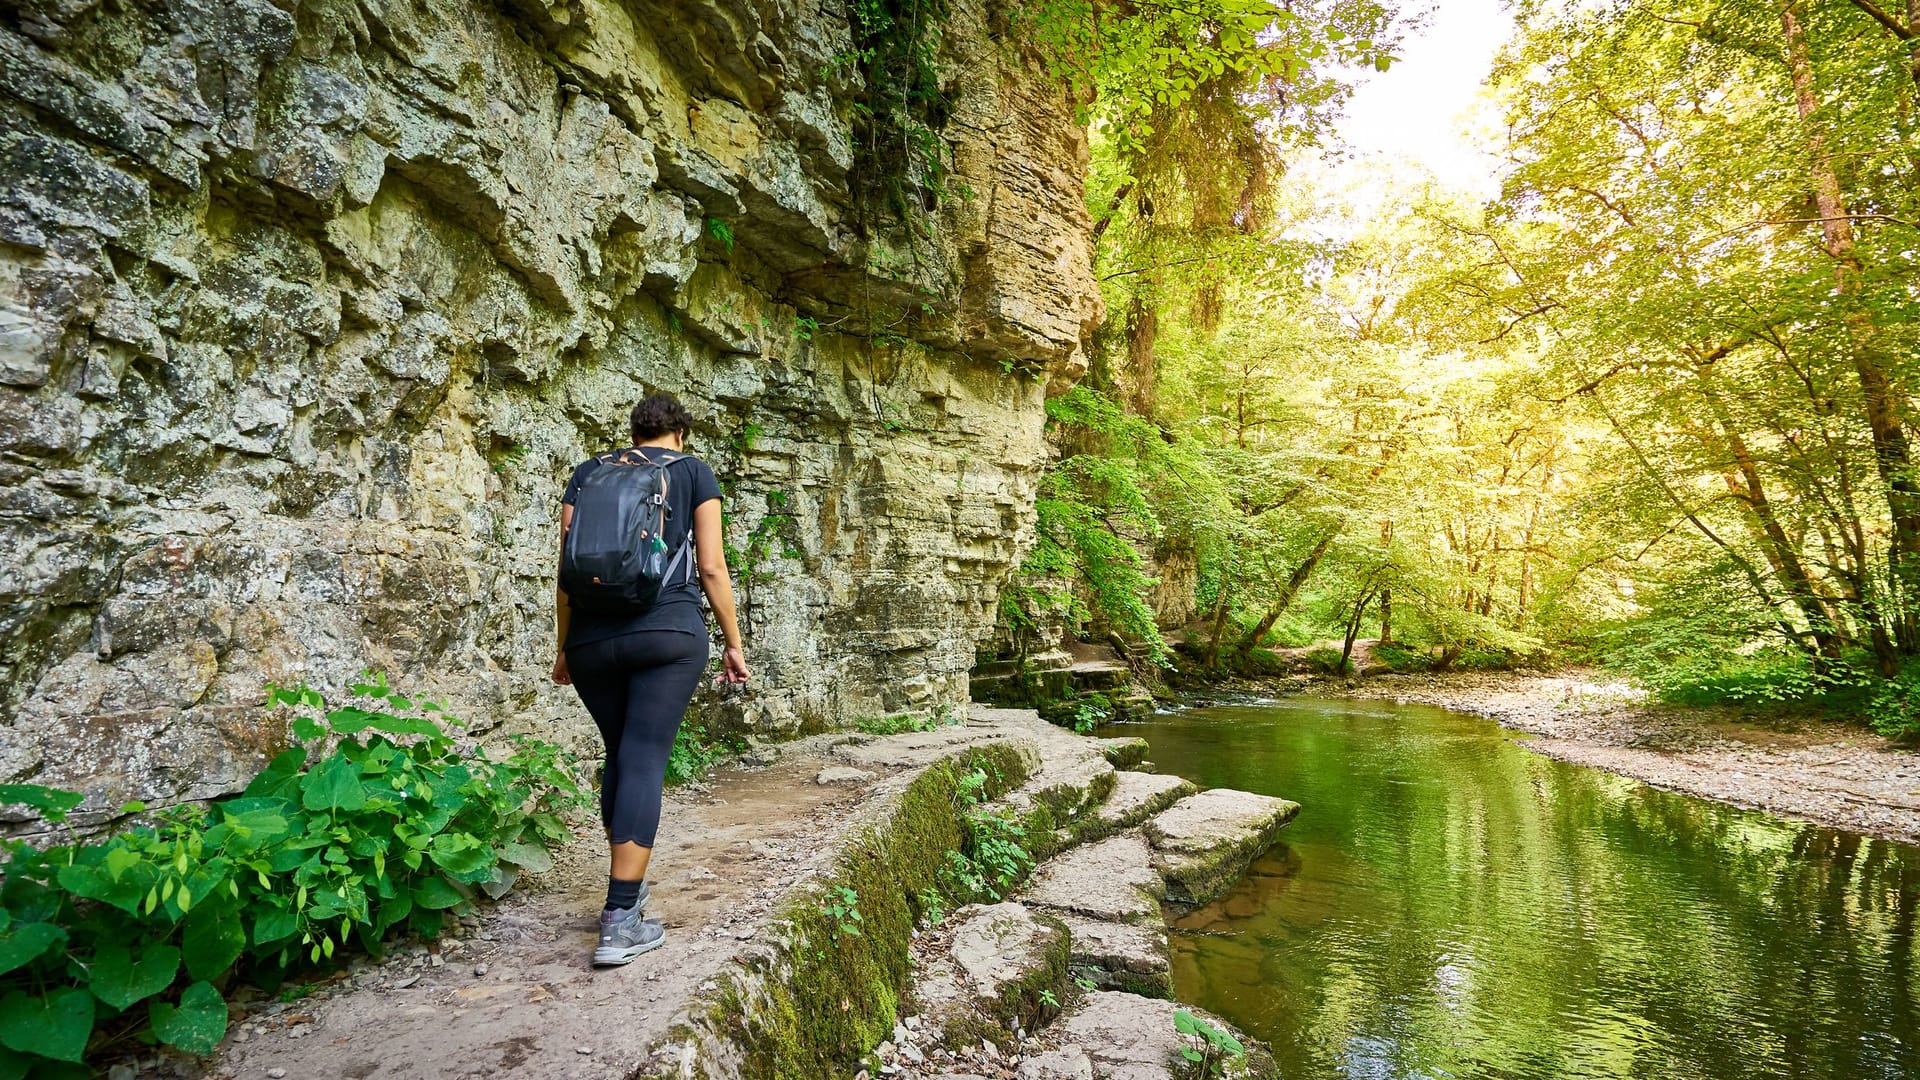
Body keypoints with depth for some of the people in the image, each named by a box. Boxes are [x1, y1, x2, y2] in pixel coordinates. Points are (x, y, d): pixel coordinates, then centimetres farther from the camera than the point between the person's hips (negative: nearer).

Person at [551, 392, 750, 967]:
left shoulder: (588, 472, 15)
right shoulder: (692, 470, 7)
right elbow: (712, 566, 1)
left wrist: (566, 646, 18)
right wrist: (734, 642, 7)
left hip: (591, 638, 4)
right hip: (669, 630, -3)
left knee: (620, 754, 19)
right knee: (645, 762, -5)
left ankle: (626, 884, 30)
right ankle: (620, 919, -8)